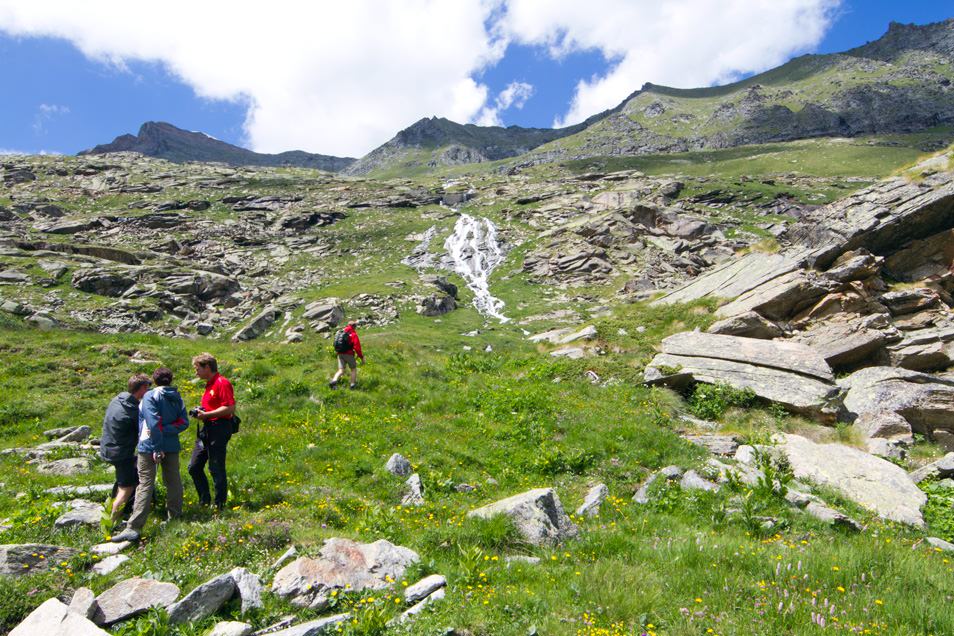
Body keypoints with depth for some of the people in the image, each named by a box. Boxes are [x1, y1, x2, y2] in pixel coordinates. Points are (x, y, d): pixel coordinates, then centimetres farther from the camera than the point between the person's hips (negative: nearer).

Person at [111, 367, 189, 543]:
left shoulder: (150, 396, -10)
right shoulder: (177, 397, 7)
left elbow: (153, 423, -20)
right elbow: (183, 422, -2)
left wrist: (157, 447, -20)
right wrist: (165, 431, -10)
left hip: (150, 446, -5)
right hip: (172, 446, 5)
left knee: (145, 485, -7)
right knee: (173, 481, 17)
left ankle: (133, 528, -9)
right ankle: (175, 515, 29)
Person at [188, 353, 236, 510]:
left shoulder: (222, 383, -14)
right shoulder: (209, 384, 17)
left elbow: (230, 408, -22)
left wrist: (207, 414, -20)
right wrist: (200, 412, 9)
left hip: (219, 429, -10)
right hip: (206, 429, 10)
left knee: (216, 469, -2)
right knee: (194, 467, 12)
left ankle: (220, 504, 11)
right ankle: (205, 501, 24)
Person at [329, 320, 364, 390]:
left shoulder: (340, 332, 11)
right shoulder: (353, 334, -8)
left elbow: (336, 344, 20)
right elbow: (357, 347, -14)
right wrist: (362, 357, -7)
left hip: (340, 354, 5)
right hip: (348, 354, -5)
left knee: (341, 371, 3)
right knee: (354, 369, 15)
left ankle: (334, 381, -20)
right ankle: (353, 384, 15)